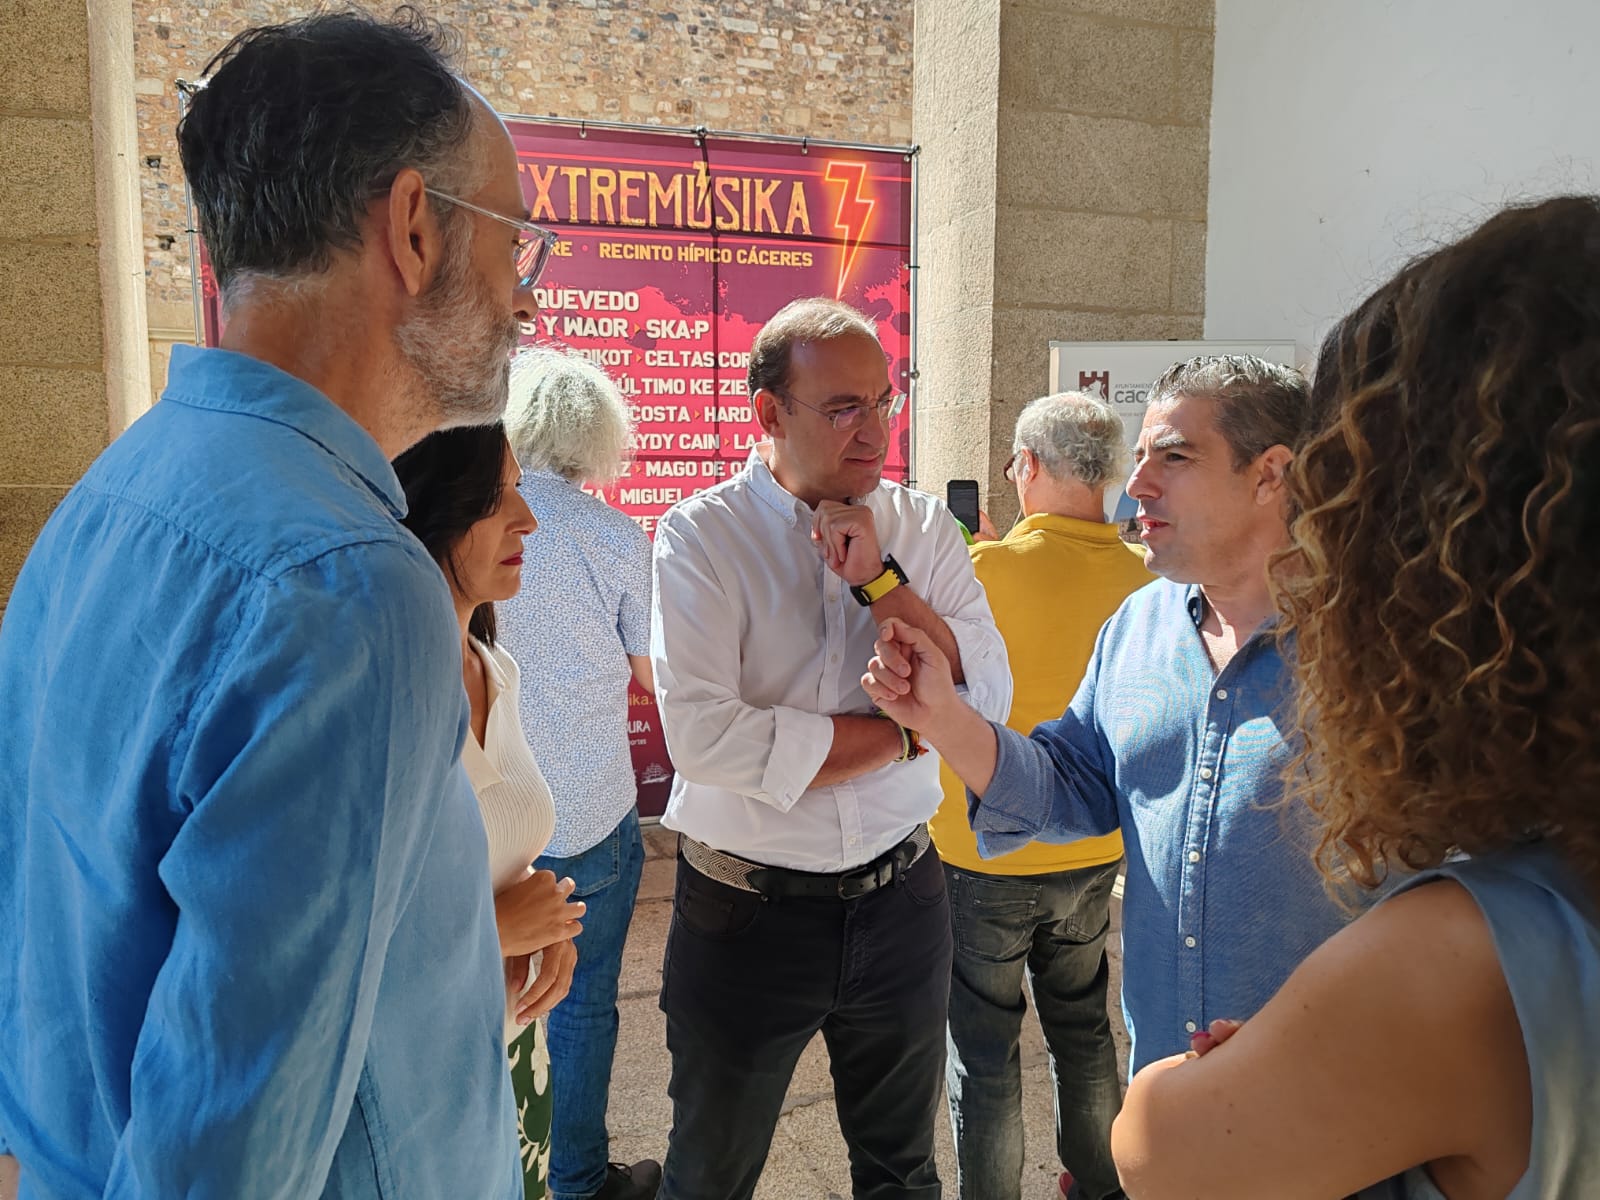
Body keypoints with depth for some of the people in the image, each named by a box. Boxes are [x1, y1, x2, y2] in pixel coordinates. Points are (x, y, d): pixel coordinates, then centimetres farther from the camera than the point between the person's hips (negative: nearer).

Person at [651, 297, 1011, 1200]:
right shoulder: (701, 535, -13)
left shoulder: (925, 529, -1)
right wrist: (904, 735, -17)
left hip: (901, 897, 3)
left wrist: (878, 580, -21)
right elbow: (705, 736, -25)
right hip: (748, 912, -3)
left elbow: (989, 700, -10)